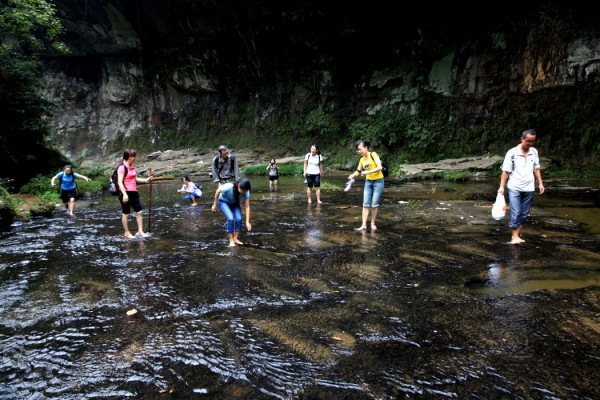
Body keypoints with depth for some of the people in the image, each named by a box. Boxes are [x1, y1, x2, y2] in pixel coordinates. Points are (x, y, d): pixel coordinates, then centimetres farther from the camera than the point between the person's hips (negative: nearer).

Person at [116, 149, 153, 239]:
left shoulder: (132, 167, 12)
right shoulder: (122, 168, -13)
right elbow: (120, 182, -18)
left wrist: (146, 180, 14)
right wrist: (124, 194, -26)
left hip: (134, 192, 8)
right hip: (126, 193, -8)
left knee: (139, 212, 6)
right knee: (126, 213, 5)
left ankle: (140, 231, 12)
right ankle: (127, 233, 17)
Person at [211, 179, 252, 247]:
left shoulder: (246, 192, -29)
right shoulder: (228, 187, -40)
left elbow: (247, 206, -24)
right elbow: (218, 191, -20)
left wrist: (247, 222, -26)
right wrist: (215, 204, -10)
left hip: (235, 203, 3)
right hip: (224, 201, -3)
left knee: (239, 219, -16)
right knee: (230, 218, -23)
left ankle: (235, 238, 3)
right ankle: (231, 240, -10)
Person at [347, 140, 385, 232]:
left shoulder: (373, 155, -12)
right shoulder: (362, 160, 5)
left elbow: (379, 167, -20)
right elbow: (358, 171, 14)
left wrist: (367, 172, -25)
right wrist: (352, 175, -6)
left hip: (378, 181, -5)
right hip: (368, 182, 5)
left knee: (374, 204, -2)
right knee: (366, 204, -1)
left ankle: (373, 223, 14)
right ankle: (364, 225, 0)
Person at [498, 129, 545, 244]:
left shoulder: (534, 152, 5)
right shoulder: (512, 153, -10)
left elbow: (536, 169, 14)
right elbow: (506, 171, -8)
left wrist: (540, 183, 9)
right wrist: (502, 186, -12)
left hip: (529, 188, 5)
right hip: (515, 187, -5)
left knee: (524, 214, 7)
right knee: (515, 213, -11)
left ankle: (517, 235, 16)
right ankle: (514, 237, -6)